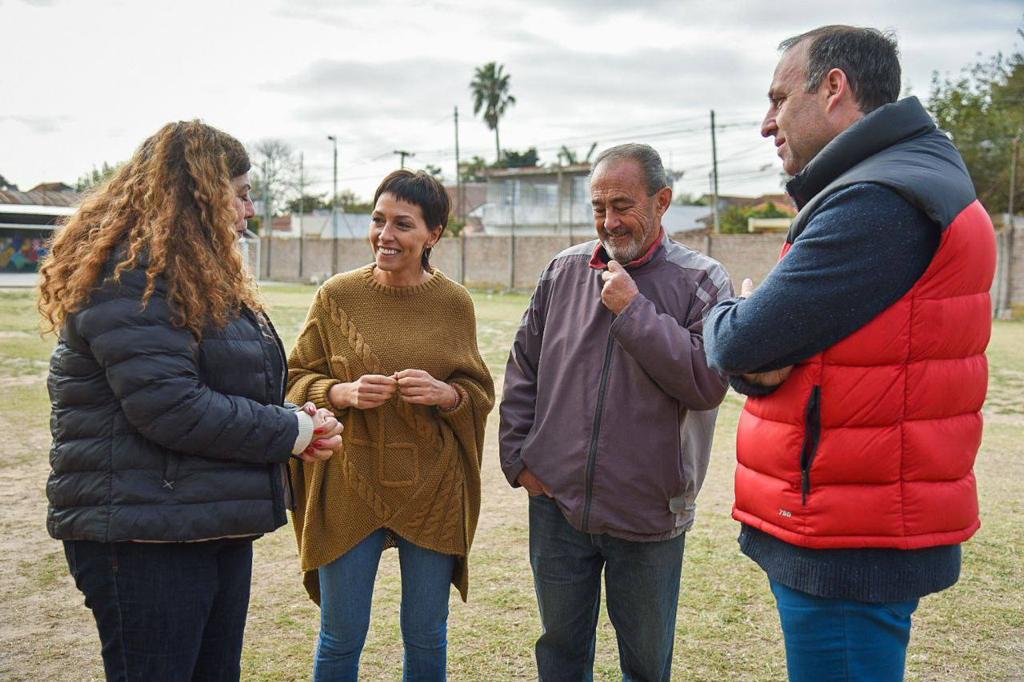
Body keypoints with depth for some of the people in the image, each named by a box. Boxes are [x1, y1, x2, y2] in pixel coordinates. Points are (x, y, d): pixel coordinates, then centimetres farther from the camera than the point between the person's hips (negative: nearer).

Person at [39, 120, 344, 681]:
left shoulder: (199, 273, 17)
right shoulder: (131, 276, -16)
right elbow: (171, 408, -25)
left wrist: (297, 422, 2)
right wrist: (288, 432, -14)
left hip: (216, 528, 10)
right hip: (143, 537, -10)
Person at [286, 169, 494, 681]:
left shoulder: (455, 303, -1)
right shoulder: (337, 296, -2)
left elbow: (479, 393, 5)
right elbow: (296, 380, 3)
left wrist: (444, 393, -17)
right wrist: (343, 393, -17)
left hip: (431, 489, 1)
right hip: (350, 486, 0)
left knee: (426, 637, 14)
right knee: (341, 637, 10)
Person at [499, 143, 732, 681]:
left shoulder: (702, 283, -6)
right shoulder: (564, 270, 3)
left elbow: (707, 383, -18)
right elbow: (523, 369, 10)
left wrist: (634, 312, -19)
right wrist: (517, 457, 4)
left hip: (648, 513, -2)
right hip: (556, 502, 3)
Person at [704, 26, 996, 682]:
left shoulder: (878, 204, -21)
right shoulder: (893, 184, 15)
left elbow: (739, 343, -20)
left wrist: (728, 316, 2)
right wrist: (757, 363, -10)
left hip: (852, 551, -10)